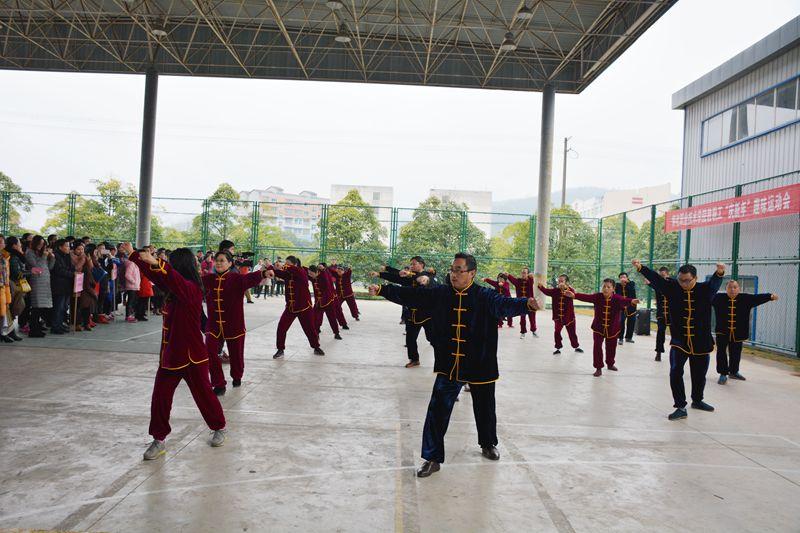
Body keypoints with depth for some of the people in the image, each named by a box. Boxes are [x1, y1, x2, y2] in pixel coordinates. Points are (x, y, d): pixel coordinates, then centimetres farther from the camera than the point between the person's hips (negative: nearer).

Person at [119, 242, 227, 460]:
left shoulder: (191, 289, -19)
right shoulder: (174, 288, 6)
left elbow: (174, 278, -39)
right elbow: (156, 276, 15)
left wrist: (155, 262, -50)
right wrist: (132, 254, 17)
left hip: (191, 355, -8)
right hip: (170, 354, 8)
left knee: (204, 394, 9)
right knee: (160, 397, 7)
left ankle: (219, 428, 30)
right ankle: (159, 440, 19)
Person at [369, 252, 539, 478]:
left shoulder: (485, 296, -11)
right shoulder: (440, 294, -2)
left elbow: (505, 304, -27)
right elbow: (410, 295, -2)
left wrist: (526, 304, -47)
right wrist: (382, 290, -8)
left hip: (480, 366, -1)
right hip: (448, 366, 1)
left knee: (484, 409, 18)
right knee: (437, 411, -1)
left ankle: (488, 444, 46)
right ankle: (432, 458, 13)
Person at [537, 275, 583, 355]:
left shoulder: (570, 290, -12)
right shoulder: (555, 291, -1)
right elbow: (547, 291, -10)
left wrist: (565, 288, -49)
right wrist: (541, 286, -27)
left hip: (569, 316, -2)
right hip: (558, 316, 2)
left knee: (572, 332, 13)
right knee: (557, 332, 1)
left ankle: (576, 346, 33)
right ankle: (558, 348, 15)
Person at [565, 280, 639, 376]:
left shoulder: (617, 298, -16)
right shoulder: (597, 297, -12)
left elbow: (624, 300, -36)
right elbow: (586, 297, -24)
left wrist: (631, 301, -60)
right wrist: (574, 295, -40)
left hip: (612, 329, 0)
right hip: (598, 327, 0)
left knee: (611, 347, 17)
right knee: (597, 347, -7)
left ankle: (610, 364, 43)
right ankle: (598, 368, 5)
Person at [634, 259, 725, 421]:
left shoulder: (705, 289, -9)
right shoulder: (672, 287, -6)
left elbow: (714, 283, -28)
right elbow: (655, 278, -14)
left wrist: (719, 273, -50)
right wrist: (641, 268, -28)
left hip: (701, 342, 1)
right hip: (678, 341, -1)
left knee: (699, 374, 17)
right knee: (675, 372, -15)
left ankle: (697, 401, 43)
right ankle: (681, 407, -5)